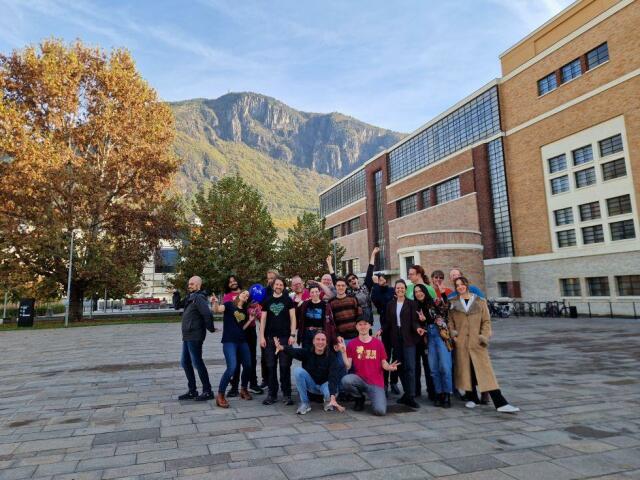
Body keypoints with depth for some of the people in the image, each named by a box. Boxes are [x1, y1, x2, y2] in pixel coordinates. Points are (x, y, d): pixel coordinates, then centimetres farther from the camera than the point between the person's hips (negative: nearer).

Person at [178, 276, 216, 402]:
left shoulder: (198, 298, -16)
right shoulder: (190, 298, 15)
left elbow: (207, 314, -28)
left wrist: (210, 328, -18)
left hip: (195, 337, -10)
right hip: (187, 336, 10)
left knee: (197, 363, -4)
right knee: (185, 362, 13)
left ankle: (207, 391, 6)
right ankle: (192, 391, 23)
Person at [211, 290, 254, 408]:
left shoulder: (245, 312, 14)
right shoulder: (229, 304, 0)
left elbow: (242, 328, 11)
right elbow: (217, 310, -18)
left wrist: (250, 320, 1)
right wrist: (215, 302, -36)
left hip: (242, 341, 6)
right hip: (229, 341, -6)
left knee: (248, 366, 10)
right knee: (232, 368, -18)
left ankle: (243, 390, 34)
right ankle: (220, 395, -5)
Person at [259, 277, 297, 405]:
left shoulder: (288, 300, 4)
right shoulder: (267, 301, 10)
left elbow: (292, 318, 1)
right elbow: (263, 319, 9)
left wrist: (293, 334, -9)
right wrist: (262, 336, 1)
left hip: (285, 337, -2)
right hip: (270, 337, 2)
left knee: (285, 366, -2)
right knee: (271, 367, 5)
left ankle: (287, 395, 7)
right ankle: (272, 394, 14)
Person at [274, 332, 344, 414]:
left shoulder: (331, 356, -18)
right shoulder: (307, 352, -13)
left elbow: (333, 377, -29)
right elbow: (294, 352, -35)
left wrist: (332, 398, -44)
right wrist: (281, 347, -58)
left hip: (325, 384, -2)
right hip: (310, 384, 2)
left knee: (329, 393, -37)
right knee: (298, 370, -25)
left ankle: (328, 401, 4)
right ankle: (304, 403, -13)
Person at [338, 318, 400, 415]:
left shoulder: (378, 343, 2)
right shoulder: (352, 344, -1)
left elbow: (384, 364, 5)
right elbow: (348, 366, -5)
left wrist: (389, 367, -18)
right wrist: (343, 352, -19)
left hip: (376, 383, -1)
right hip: (359, 379, 1)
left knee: (380, 411, -22)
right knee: (345, 380, -32)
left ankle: (379, 398, 17)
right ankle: (360, 398, 2)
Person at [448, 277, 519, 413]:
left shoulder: (480, 302, 6)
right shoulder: (453, 304, 8)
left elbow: (486, 321, 5)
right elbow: (450, 321, 11)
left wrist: (484, 336, -8)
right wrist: (452, 333, -5)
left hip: (477, 342, -1)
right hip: (461, 342, 1)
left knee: (486, 371, -6)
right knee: (466, 370, 5)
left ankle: (500, 403, -6)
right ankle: (472, 398, 21)